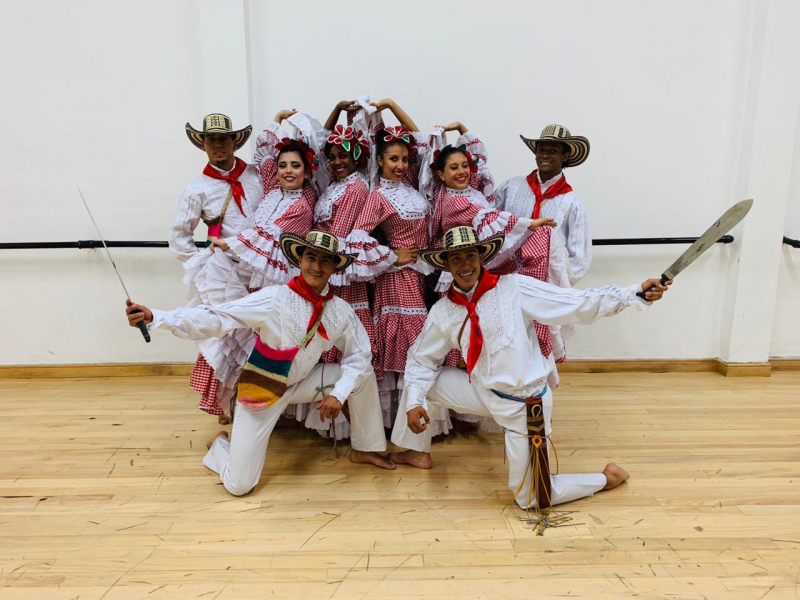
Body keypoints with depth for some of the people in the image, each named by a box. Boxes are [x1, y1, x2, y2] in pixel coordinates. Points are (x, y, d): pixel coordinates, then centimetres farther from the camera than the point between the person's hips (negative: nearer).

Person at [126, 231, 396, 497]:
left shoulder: (341, 311, -10)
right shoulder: (274, 299, -24)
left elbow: (359, 355, -4)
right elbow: (215, 318, -29)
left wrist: (338, 393, -17)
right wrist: (155, 317, -38)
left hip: (302, 383, 4)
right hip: (262, 389, -4)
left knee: (363, 372, -12)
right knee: (239, 486, -7)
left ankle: (363, 449, 10)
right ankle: (220, 444, 30)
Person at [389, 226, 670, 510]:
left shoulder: (514, 289, -17)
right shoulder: (442, 311, -3)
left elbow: (579, 303, -19)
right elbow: (422, 359, 9)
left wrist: (637, 293, -26)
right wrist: (413, 403, -3)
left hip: (525, 405, -5)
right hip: (483, 392, 5)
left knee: (531, 499, 3)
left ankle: (605, 477, 26)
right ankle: (420, 453, 30)